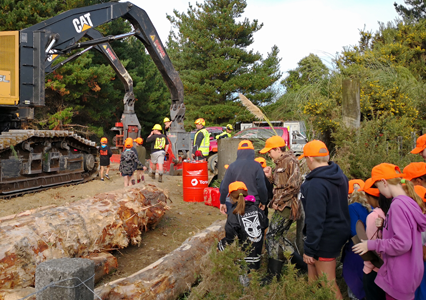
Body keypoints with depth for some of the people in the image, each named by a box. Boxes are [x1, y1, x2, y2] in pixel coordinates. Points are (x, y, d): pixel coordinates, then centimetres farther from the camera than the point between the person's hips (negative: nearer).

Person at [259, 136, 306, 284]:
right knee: (278, 237, 13)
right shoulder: (280, 163, 17)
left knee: (272, 237, -7)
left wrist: (278, 202, -16)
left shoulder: (290, 161, -13)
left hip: (286, 206, -10)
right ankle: (302, 264, 25)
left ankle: (273, 275, 5)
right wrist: (270, 176, 5)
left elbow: (294, 186, -20)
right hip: (281, 206, 10)